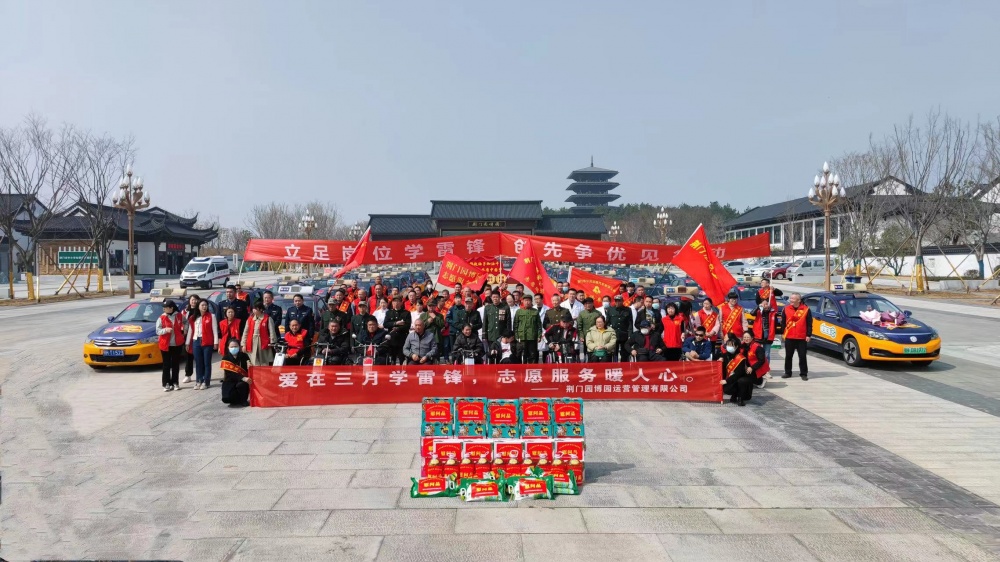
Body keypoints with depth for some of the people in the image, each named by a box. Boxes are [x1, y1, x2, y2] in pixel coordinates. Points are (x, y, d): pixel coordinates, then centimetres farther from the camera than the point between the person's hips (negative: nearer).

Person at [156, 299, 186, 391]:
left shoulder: (179, 316, 1)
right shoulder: (161, 318, -4)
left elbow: (186, 322, 21)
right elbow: (158, 331, -5)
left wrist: (185, 329, 7)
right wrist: (165, 330, -22)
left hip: (177, 344, 1)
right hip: (165, 345, -1)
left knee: (176, 364, 8)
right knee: (166, 365, 1)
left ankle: (175, 383, 17)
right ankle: (167, 384, 5)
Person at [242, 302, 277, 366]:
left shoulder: (268, 319, -3)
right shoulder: (250, 319, 10)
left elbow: (272, 332, -5)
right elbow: (246, 332, 13)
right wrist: (243, 344, 9)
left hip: (263, 343, -4)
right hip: (252, 344, 4)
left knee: (264, 364, 2)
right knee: (255, 364, 3)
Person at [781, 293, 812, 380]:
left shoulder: (806, 309, -4)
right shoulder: (786, 309, 5)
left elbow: (809, 324, -2)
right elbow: (783, 322, 10)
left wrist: (808, 335, -7)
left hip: (802, 338, -3)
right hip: (789, 337, 3)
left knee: (802, 356, 1)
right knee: (788, 356, 9)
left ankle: (803, 374, 9)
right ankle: (788, 373, 18)